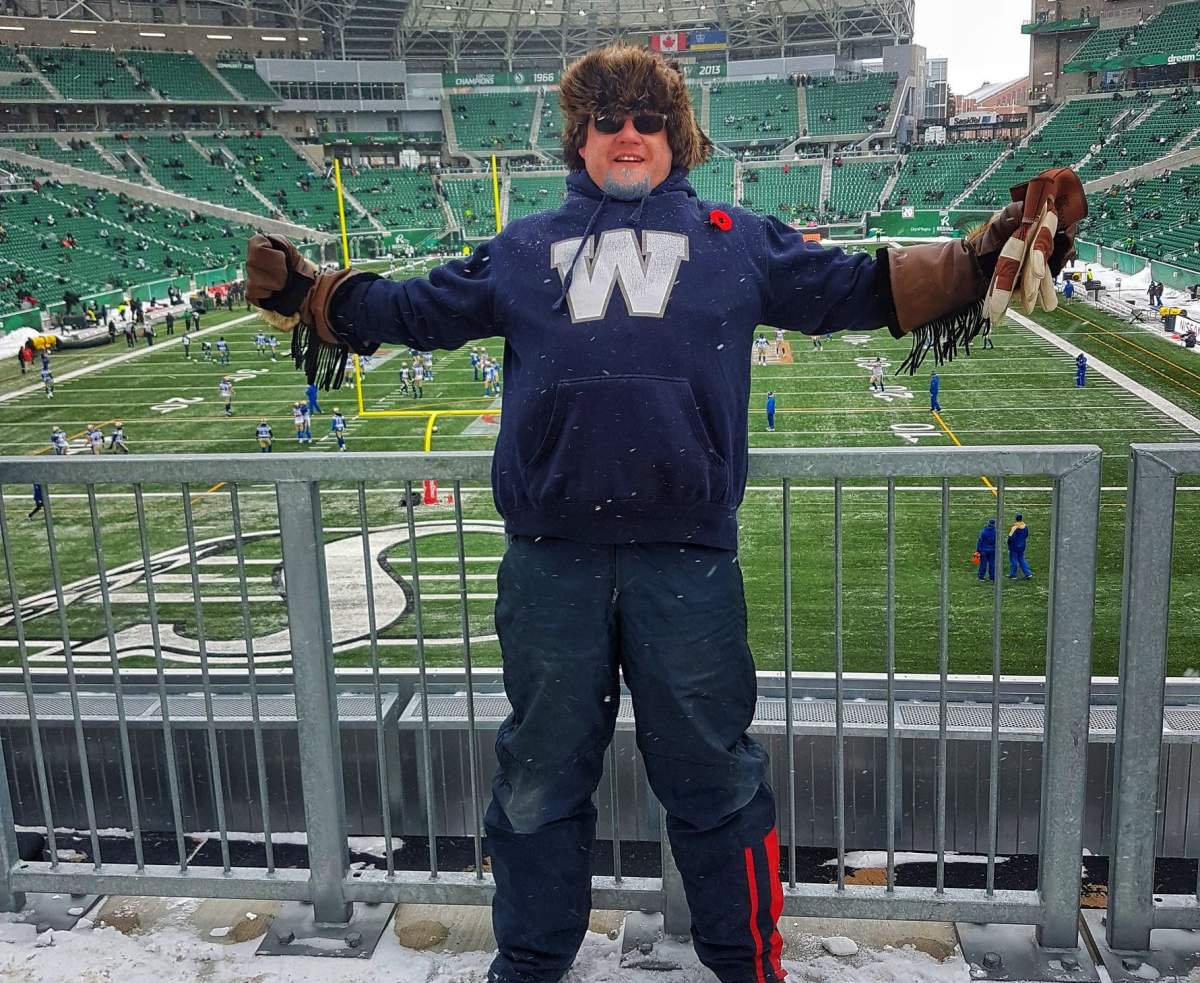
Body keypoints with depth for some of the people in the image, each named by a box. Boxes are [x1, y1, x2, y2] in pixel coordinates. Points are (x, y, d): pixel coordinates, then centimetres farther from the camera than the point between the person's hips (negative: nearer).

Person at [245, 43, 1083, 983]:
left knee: (714, 778, 12)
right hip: (551, 559, 1)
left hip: (688, 555, -1)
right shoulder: (523, 249, 18)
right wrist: (305, 292, 17)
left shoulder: (736, 241, 15)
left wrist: (987, 256, 9)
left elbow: (857, 288, 15)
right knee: (541, 779, 15)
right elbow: (419, 309, 22)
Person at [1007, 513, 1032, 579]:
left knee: (1013, 561, 5)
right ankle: (1028, 573, 11)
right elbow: (1026, 536, 13)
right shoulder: (1025, 527, 0)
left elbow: (1011, 538, -21)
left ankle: (1013, 575, 12)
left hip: (1014, 547, -6)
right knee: (1021, 560, 17)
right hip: (1022, 546, 6)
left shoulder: (1014, 528, -21)